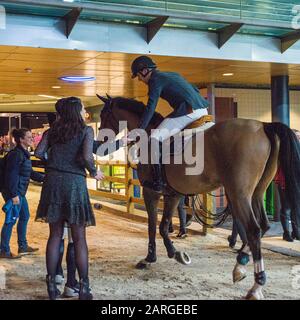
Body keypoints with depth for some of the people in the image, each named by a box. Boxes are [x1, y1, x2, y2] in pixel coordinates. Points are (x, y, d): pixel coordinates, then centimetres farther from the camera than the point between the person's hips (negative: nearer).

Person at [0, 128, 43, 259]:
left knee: (25, 216, 18)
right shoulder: (16, 154, -18)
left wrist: (44, 178, 20)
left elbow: (29, 173, 21)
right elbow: (11, 175, -22)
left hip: (20, 191, 11)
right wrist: (14, 195, -24)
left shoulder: (24, 154, 12)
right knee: (11, 220, -4)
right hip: (13, 192, -11)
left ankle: (23, 246, 32)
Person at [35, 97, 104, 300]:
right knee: (79, 238, 4)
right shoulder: (86, 130, 0)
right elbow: (86, 157, -14)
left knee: (55, 234, 11)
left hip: (52, 181, 4)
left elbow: (39, 152, 0)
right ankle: (84, 288, 5)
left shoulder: (53, 130, 12)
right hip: (75, 182, -4)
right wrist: (94, 173, 3)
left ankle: (51, 285, 13)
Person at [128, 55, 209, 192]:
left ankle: (157, 182, -15)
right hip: (203, 110, 10)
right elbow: (195, 90, 30)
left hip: (189, 112, -10)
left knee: (154, 137, -12)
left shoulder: (155, 80, 0)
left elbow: (150, 108, -10)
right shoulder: (173, 75, 27)